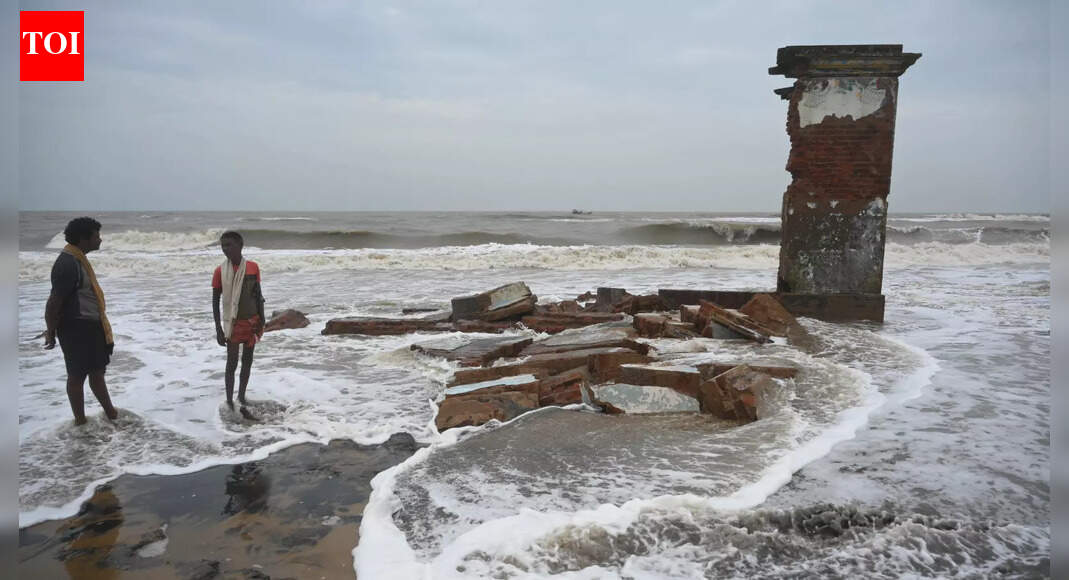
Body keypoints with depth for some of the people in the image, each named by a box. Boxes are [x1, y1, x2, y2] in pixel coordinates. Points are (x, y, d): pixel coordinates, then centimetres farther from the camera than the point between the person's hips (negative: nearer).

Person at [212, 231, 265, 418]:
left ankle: (241, 401, 22)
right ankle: (229, 403, 8)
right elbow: (215, 301, -5)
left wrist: (261, 320, 1)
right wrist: (218, 329, -9)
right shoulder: (220, 271, -8)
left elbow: (258, 295, 4)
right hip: (233, 323, -3)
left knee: (247, 362, 10)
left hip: (251, 321, 3)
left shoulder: (253, 267, -3)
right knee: (232, 363, 0)